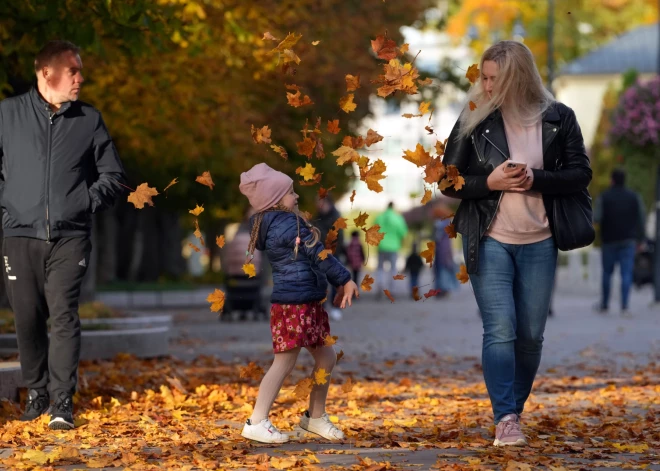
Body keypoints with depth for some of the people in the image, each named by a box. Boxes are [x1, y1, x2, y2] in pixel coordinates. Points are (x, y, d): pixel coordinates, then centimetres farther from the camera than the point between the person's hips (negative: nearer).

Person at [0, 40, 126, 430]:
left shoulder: (90, 120, 7)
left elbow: (113, 175, 13)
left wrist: (89, 203, 0)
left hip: (70, 237, 0)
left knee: (64, 315, -10)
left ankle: (63, 401, -9)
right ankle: (36, 393, 18)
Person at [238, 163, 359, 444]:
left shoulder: (272, 225, 16)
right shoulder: (288, 224, -15)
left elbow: (309, 257, 18)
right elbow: (318, 254, -14)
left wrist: (339, 284, 16)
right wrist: (345, 279, -5)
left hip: (308, 303, 10)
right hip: (293, 304, -10)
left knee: (326, 357, 15)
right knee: (285, 362, -6)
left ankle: (316, 416, 26)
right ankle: (257, 423, -2)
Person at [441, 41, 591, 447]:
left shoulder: (559, 118, -1)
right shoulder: (475, 120, -2)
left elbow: (581, 173, -1)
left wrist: (536, 179, -17)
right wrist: (490, 182, -16)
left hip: (539, 243, 2)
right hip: (490, 241, -2)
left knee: (531, 335, 7)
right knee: (500, 330, -12)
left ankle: (516, 410, 23)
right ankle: (505, 420, -14)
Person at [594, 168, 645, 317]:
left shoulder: (603, 197, -3)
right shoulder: (634, 197, 3)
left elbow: (597, 218, -13)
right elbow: (642, 218, 0)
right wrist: (641, 238, 6)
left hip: (609, 240, 0)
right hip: (628, 241, 0)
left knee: (607, 273, 12)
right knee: (626, 274, -4)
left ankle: (604, 305, 19)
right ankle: (624, 307, -13)